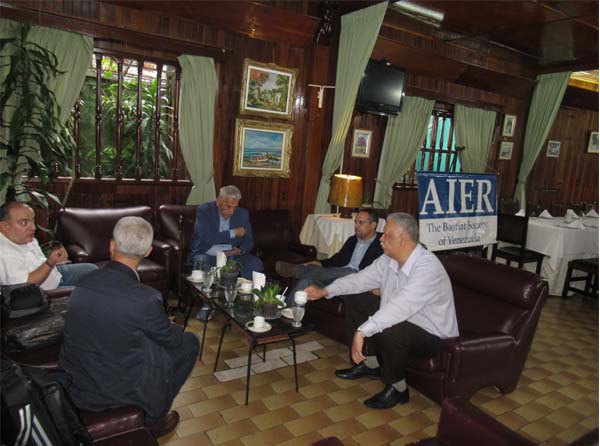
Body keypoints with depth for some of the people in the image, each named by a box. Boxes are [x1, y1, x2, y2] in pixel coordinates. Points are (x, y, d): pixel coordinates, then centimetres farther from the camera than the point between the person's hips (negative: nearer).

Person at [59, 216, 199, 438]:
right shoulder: (145, 299, -28)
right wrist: (172, 327, 15)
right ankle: (154, 418, 24)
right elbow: (171, 339, -9)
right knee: (189, 342, 9)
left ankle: (151, 412, 36)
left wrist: (163, 325, 16)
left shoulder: (84, 283, -9)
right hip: (116, 389, -6)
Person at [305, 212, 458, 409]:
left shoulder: (427, 267, -31)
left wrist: (361, 332, -45)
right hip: (399, 319, 8)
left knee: (389, 330, -38)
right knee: (354, 301, 6)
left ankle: (397, 388, -8)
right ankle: (371, 364, 16)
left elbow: (400, 307, -42)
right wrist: (325, 291, -5)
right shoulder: (389, 259, -6)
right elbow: (362, 278, 4)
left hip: (432, 335, -8)